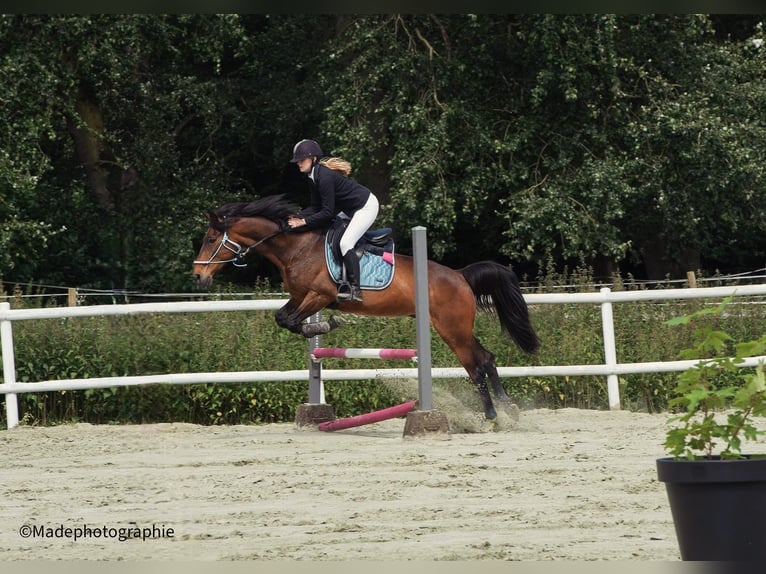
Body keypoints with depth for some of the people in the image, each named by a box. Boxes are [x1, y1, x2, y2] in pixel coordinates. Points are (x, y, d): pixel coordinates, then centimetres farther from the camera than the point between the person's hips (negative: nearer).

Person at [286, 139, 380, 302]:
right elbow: (315, 207, 6)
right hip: (352, 209, 11)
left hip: (367, 206, -11)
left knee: (346, 243, -21)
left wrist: (304, 221, -22)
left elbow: (327, 212, -25)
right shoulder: (314, 175, 4)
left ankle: (355, 289, -23)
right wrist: (297, 217, -8)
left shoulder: (324, 176, -27)